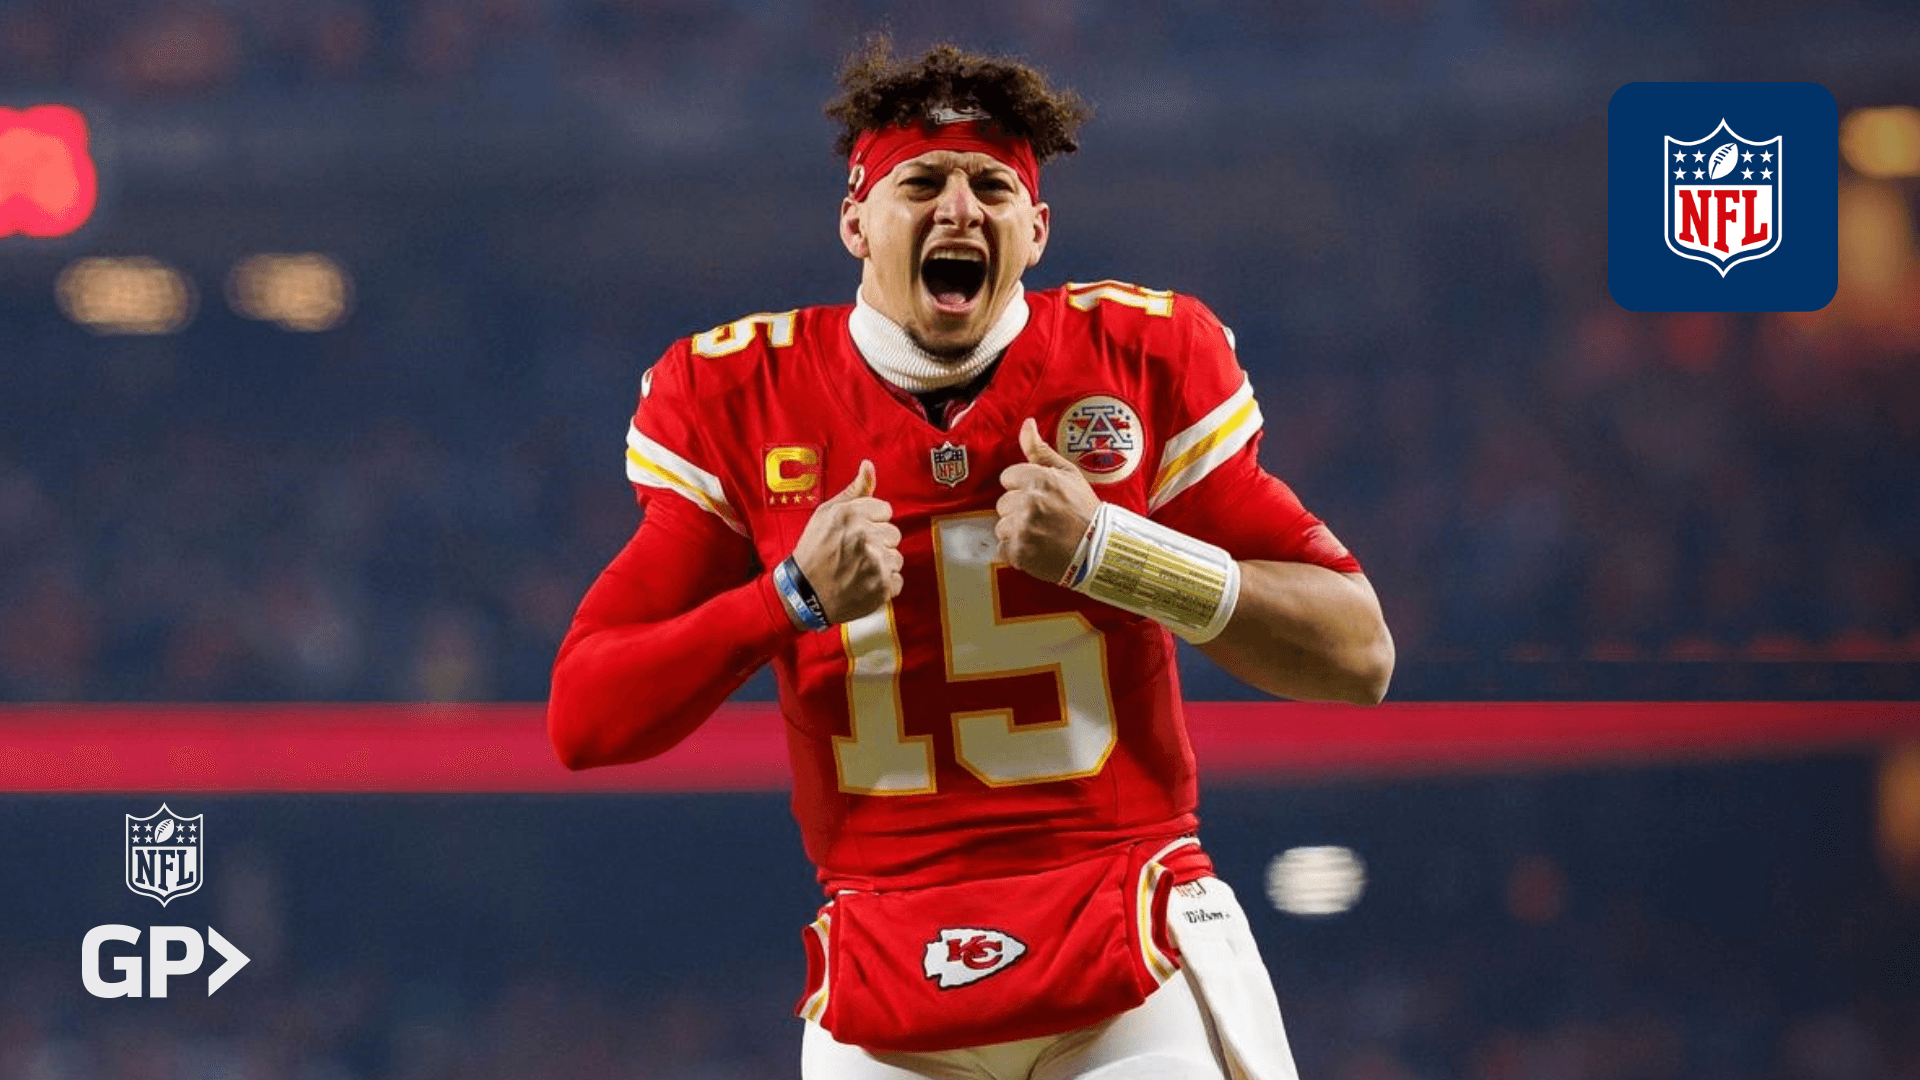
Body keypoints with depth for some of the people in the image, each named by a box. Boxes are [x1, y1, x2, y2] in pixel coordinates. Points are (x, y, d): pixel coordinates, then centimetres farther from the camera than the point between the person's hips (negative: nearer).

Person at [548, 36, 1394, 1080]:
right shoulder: (739, 397, 3)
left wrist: (1103, 548, -14)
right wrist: (796, 597, -13)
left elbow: (1358, 656, -2)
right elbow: (582, 721, 1)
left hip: (1137, 978, -1)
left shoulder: (1142, 359, 1)